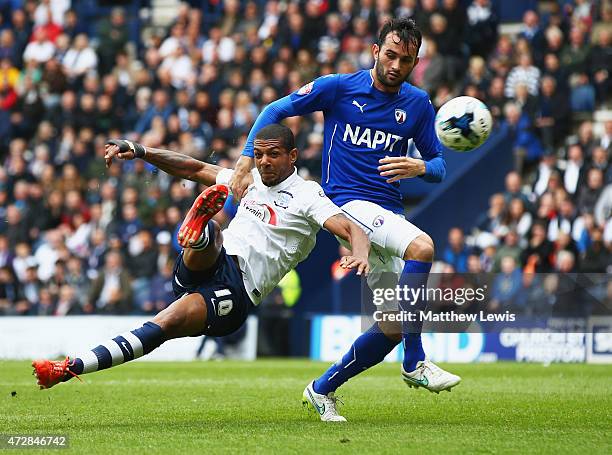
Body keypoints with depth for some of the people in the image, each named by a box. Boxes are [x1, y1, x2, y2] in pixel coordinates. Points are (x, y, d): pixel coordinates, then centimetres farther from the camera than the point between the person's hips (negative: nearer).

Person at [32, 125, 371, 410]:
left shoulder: (307, 196, 3)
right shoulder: (251, 180, 23)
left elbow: (351, 228, -11)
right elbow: (195, 169, 28)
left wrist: (359, 253, -35)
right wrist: (140, 152, 19)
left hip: (235, 292, -6)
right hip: (205, 266, 6)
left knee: (165, 325, -28)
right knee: (211, 232, -27)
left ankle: (69, 369, -36)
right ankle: (200, 228, -65)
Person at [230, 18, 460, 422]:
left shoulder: (418, 104, 7)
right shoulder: (339, 87, -3)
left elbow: (438, 167, 11)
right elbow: (275, 111, 3)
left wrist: (419, 168, -14)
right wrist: (246, 162, -7)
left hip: (390, 213, 6)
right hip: (348, 202, -6)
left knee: (393, 329, 2)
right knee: (422, 247, -33)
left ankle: (323, 389, 22)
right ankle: (415, 363, -28)